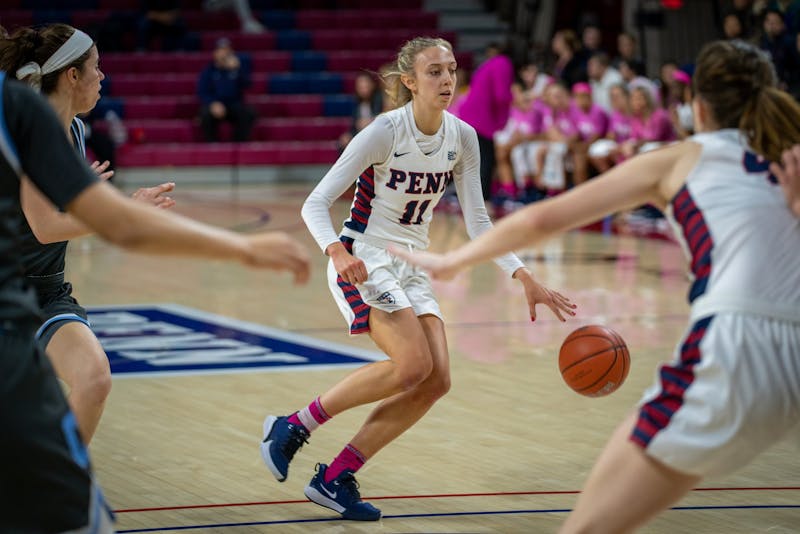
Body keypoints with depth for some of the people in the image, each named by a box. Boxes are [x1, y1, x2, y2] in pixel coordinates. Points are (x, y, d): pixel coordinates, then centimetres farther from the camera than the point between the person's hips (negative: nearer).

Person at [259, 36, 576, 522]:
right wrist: (337, 251, -37)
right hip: (363, 259, -7)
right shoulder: (385, 132, -17)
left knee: (436, 382, -7)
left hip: (411, 266, 7)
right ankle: (292, 427, -10)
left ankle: (335, 479, 1)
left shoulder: (462, 137, 0)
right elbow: (315, 204, -17)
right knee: (414, 365, -24)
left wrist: (526, 279, -4)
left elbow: (478, 221, 6)